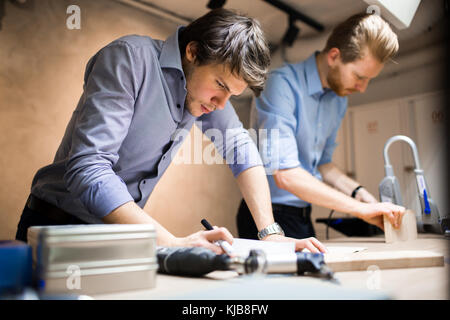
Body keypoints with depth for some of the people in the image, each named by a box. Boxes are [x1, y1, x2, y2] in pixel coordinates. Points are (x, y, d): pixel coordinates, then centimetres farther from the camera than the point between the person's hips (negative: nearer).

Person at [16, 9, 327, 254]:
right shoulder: (130, 58, -20)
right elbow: (87, 168, -29)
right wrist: (173, 243, -38)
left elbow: (241, 149, 2)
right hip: (62, 223, -5)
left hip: (119, 231, 6)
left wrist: (270, 232, -9)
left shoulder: (209, 78, 1)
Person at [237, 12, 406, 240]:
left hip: (303, 218, 7)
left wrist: (358, 192, -3)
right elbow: (285, 174, -27)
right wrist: (360, 208, -23)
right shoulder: (283, 84, -19)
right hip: (270, 216, -7)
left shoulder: (339, 99, 6)